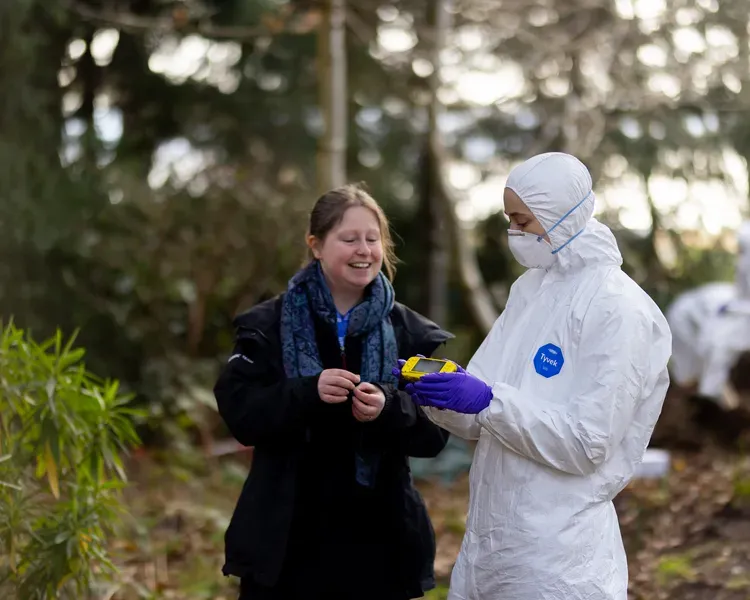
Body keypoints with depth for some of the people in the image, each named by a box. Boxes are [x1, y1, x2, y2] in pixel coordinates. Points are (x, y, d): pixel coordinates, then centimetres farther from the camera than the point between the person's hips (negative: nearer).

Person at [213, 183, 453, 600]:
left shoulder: (410, 333, 3)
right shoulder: (268, 326, 0)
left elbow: (434, 433, -2)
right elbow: (239, 413, -9)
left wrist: (389, 408, -22)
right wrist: (307, 392, -24)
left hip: (379, 539, 1)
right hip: (287, 538, -1)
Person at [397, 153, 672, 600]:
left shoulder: (617, 310, -14)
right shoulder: (530, 289, 9)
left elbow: (587, 444, -19)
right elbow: (480, 421, 8)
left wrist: (490, 402, -25)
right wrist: (437, 394, -11)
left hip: (560, 551, -7)